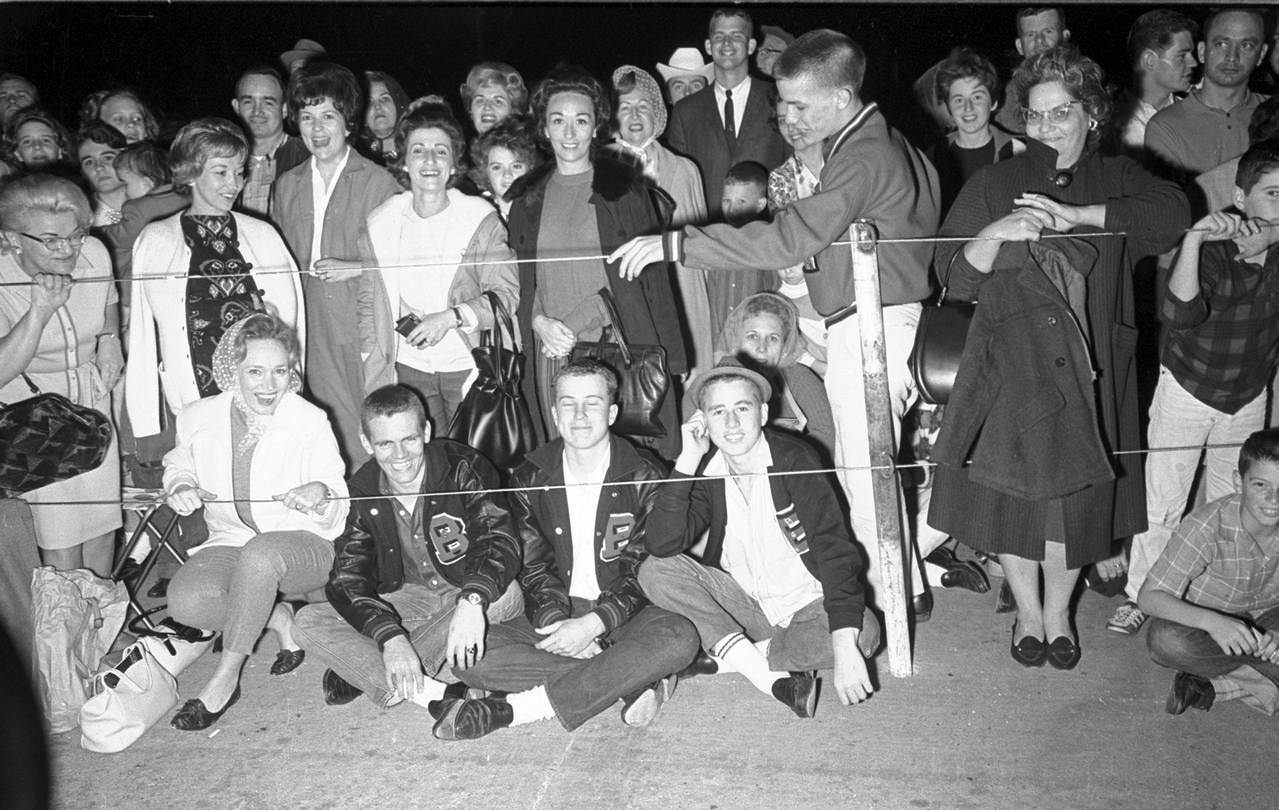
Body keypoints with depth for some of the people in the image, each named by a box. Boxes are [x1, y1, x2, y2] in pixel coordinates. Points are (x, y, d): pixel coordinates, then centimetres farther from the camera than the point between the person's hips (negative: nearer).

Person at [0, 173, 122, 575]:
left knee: (103, 519, 11)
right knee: (59, 536, -4)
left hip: (92, 399, 4)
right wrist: (40, 311, -38)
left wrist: (110, 338, -3)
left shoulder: (94, 253, -8)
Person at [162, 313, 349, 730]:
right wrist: (179, 486, -4)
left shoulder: (309, 421, -8)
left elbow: (336, 517, -4)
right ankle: (277, 617, 1)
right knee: (184, 601, -28)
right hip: (229, 542, 3)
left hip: (302, 544, -3)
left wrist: (320, 495, -29)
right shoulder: (198, 419, -2)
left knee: (260, 555, -40)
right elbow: (178, 465, 21)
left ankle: (225, 678, -23)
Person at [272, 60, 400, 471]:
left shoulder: (378, 182, -1)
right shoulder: (285, 187, 14)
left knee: (368, 441, -5)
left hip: (365, 332, -4)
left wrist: (357, 267, -10)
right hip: (310, 336, 4)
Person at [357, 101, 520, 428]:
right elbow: (367, 302, 11)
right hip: (408, 367, 2)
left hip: (468, 367, -2)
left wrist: (450, 317, -19)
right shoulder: (380, 223, 4)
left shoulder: (481, 220, -5)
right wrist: (371, 362, 5)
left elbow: (507, 294, -9)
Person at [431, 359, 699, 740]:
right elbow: (532, 563, -1)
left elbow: (646, 572, -7)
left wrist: (593, 624, -22)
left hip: (621, 616, -2)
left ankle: (515, 707, -32)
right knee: (470, 656, -22)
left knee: (679, 638, -35)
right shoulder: (532, 477, 5)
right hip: (552, 616, 2)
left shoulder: (644, 477, -4)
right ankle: (629, 682, -24)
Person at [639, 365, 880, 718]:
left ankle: (724, 656, -19)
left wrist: (845, 651, -35)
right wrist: (687, 461, -26)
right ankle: (771, 677, -23)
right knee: (655, 572, -19)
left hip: (807, 605, -2)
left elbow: (836, 552, -23)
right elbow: (662, 546, -19)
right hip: (742, 605, 3)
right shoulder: (705, 471, -6)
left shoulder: (795, 460, -15)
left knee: (865, 631, -32)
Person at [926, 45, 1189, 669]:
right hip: (1011, 367, -1)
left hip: (1089, 371, 1)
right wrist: (994, 234, -20)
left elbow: (1173, 210, -13)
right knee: (1012, 493, 5)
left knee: (1077, 498, 10)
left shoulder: (1117, 180, 8)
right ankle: (1027, 613, 29)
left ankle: (1058, 614, 33)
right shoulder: (994, 184, 5)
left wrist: (1076, 214, -18)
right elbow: (955, 278, -2)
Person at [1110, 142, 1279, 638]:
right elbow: (1178, 314, -40)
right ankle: (1140, 595, 18)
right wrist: (1194, 239, -49)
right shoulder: (1210, 247, -22)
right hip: (1187, 389, -4)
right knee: (1162, 503, 1)